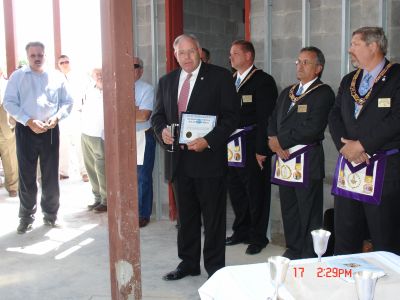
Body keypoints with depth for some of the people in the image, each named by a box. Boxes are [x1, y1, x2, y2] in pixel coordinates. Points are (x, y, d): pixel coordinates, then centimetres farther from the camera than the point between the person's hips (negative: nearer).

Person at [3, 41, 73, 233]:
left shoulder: (56, 77, 7)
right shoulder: (17, 76, 3)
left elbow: (67, 102, 8)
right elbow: (9, 103, -3)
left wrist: (56, 117, -11)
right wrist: (29, 121, -15)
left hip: (50, 130, 1)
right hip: (26, 130, -1)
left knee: (51, 175, 7)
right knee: (26, 175, 3)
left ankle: (50, 214, 22)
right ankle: (26, 216, 15)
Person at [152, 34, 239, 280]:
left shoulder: (220, 77, -4)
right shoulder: (167, 81, 12)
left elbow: (231, 116, -8)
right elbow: (159, 114, 16)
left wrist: (208, 141, -19)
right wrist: (162, 130, -7)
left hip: (209, 157, -5)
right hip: (179, 158, 5)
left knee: (213, 216, 6)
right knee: (186, 214, 15)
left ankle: (215, 266, 20)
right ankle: (188, 262, 29)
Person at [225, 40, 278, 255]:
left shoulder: (263, 81, -7)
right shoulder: (230, 80, 14)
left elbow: (266, 118, -13)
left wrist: (261, 150, -17)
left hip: (252, 148, -7)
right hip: (231, 148, 7)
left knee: (256, 193, 2)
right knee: (235, 191, 15)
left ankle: (258, 237, 15)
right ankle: (241, 231, 30)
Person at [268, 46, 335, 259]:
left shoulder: (324, 93, -7)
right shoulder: (287, 92, 17)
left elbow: (312, 129, -17)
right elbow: (273, 121, 17)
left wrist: (280, 140, -12)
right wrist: (273, 140, -4)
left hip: (307, 161, -7)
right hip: (284, 159, 7)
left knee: (309, 212, 1)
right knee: (288, 210, 15)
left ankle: (310, 256, 13)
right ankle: (293, 249, 29)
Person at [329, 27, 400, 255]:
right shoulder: (348, 81, 16)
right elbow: (335, 117, 10)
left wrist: (362, 145, -14)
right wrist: (345, 146, -7)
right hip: (349, 167, 6)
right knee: (345, 238, 12)